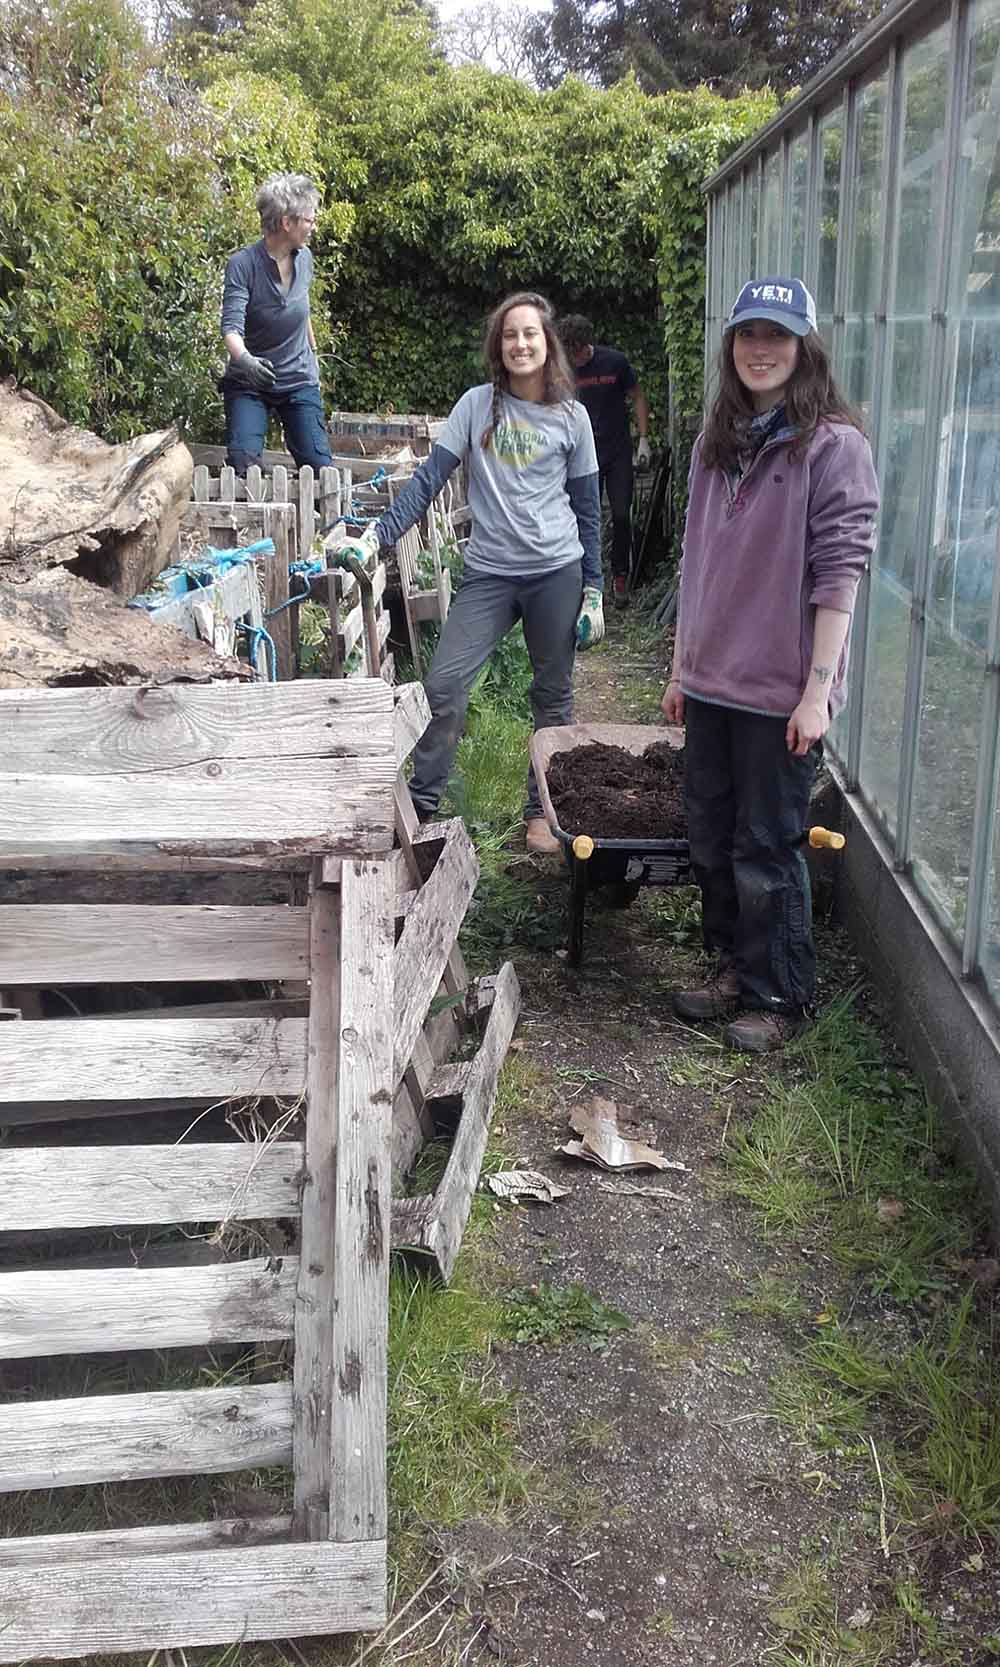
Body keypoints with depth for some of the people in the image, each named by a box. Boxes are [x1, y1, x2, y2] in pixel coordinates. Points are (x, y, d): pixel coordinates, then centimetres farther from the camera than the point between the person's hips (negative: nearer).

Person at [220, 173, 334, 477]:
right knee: (243, 464, -18)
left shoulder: (304, 258, -1)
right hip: (249, 384, -4)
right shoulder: (243, 264, -17)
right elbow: (231, 325, -27)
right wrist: (244, 359, -48)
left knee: (320, 466, -5)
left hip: (300, 382, 4)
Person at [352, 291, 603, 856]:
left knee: (554, 697, 7)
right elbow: (430, 479, -1)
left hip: (557, 572, 0)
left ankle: (542, 812, 21)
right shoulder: (477, 405, 3)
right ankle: (421, 805, 2)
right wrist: (380, 533, -13)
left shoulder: (571, 417, 3)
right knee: (444, 684, -10)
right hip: (489, 573, 0)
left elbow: (587, 507, 7)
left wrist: (594, 588, 4)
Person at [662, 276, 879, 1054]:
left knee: (767, 850, 3)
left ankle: (778, 997, 19)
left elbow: (839, 574, -14)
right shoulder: (718, 443, 11)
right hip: (712, 683, 7)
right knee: (711, 840, 15)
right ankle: (735, 968, 33)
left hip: (780, 692, -6)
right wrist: (681, 667, 15)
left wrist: (817, 691, -17)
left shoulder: (834, 445, -10)